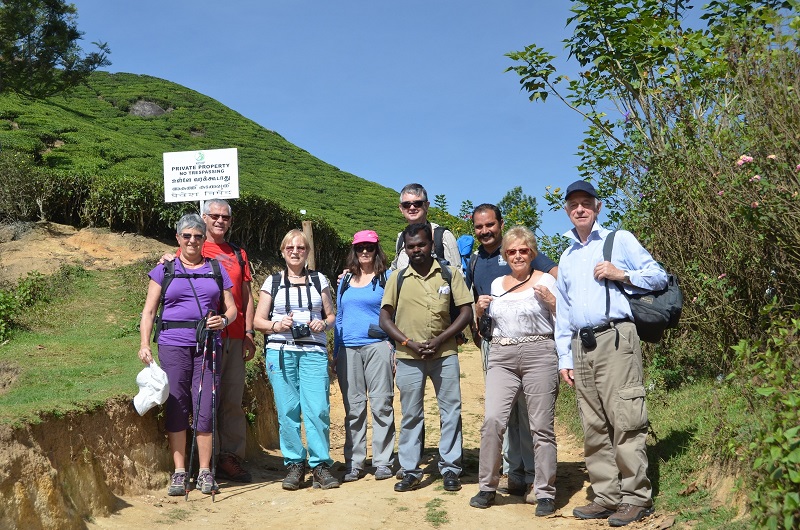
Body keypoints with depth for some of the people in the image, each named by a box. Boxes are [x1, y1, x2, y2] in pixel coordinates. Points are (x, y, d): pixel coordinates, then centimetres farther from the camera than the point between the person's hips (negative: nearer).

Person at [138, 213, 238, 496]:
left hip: (208, 345, 1)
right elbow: (149, 311, 7)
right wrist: (145, 344, -5)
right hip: (173, 345, -1)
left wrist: (224, 320, -8)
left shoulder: (216, 269, 15)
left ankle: (205, 472, 9)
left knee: (206, 407, -2)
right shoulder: (165, 270, 10)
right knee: (176, 407, 0)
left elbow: (231, 307, 14)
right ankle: (179, 473, 9)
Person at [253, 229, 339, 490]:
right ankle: (294, 464, 9)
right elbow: (258, 321, 10)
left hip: (314, 352, 0)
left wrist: (324, 323, -5)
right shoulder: (272, 281, 12)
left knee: (318, 409, -10)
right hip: (280, 352, 0)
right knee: (287, 410, -2)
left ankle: (320, 465, -2)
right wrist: (277, 326, -9)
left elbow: (331, 315, 17)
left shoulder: (319, 280, 15)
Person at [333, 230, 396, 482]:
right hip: (348, 350, 4)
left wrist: (394, 350, -5)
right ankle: (354, 462, 12)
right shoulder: (345, 281, 16)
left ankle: (383, 461, 5)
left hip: (377, 346, -4)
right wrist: (335, 352, 14)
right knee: (353, 408, 6)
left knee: (381, 405, -3)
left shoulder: (386, 278, 4)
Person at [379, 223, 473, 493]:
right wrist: (409, 343, -9)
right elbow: (385, 318, 3)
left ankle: (450, 468, 14)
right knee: (410, 414, 7)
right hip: (408, 357, 0)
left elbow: (466, 312, 0)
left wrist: (439, 340, -10)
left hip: (445, 354, 0)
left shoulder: (450, 274, 2)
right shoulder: (398, 278, 4)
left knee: (451, 410, 3)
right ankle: (410, 471, 15)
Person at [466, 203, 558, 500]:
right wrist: (476, 333, 16)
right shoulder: (475, 261, 15)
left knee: (527, 409, -5)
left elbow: (558, 276, -10)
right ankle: (513, 473, 17)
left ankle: (534, 477, 1)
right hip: (492, 342, 6)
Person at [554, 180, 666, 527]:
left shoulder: (620, 240, 7)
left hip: (615, 339, -6)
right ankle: (606, 496, 12)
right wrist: (564, 357, 14)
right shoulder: (567, 257, 22)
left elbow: (658, 276, 3)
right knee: (594, 427, 6)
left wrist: (621, 274, -11)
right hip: (581, 345, 6)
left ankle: (635, 497, -2)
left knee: (624, 420, -9)